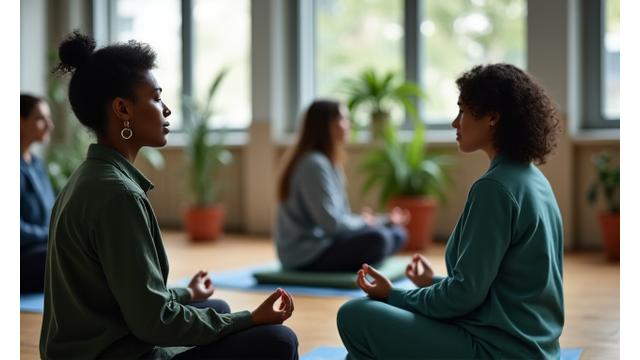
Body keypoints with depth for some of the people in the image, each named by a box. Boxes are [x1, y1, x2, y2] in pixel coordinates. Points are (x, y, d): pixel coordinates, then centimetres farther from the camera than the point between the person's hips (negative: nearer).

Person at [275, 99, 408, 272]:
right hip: (307, 256, -10)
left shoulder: (327, 162, 14)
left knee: (397, 233, 6)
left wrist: (384, 221, 8)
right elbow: (331, 223, -22)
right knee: (376, 239, -30)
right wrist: (363, 222, -3)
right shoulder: (314, 164, -16)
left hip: (326, 241, 10)